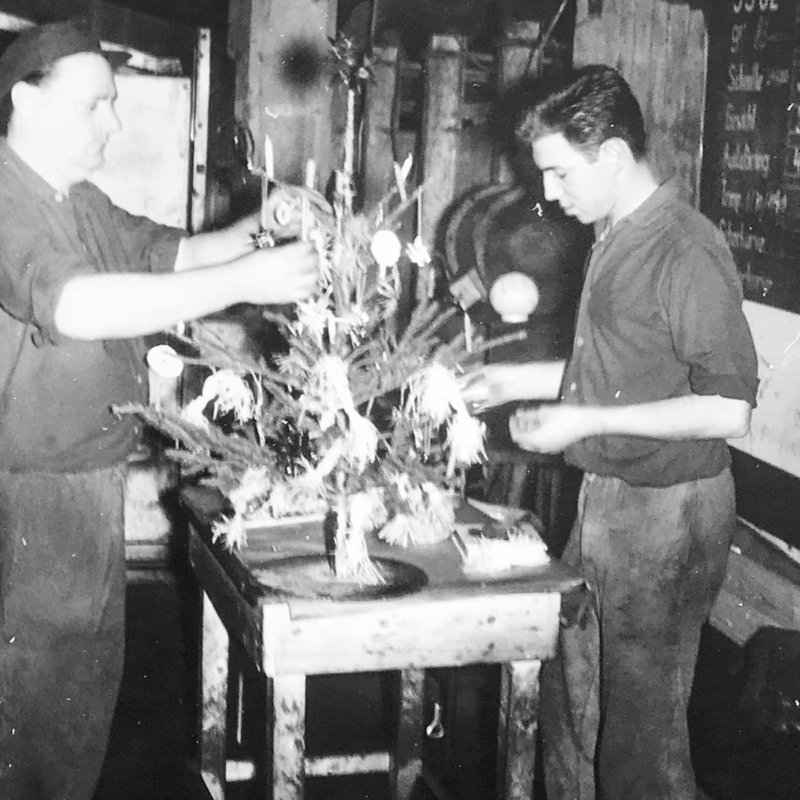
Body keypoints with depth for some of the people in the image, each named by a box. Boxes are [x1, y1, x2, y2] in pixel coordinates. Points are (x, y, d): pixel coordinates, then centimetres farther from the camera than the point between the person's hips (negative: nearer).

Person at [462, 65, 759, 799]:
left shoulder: (686, 254, -19)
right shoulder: (614, 241, 9)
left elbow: (728, 408, -22)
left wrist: (588, 421, -21)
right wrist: (516, 379, 11)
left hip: (666, 513, -9)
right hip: (605, 501, 9)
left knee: (640, 720, 4)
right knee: (570, 695, 19)